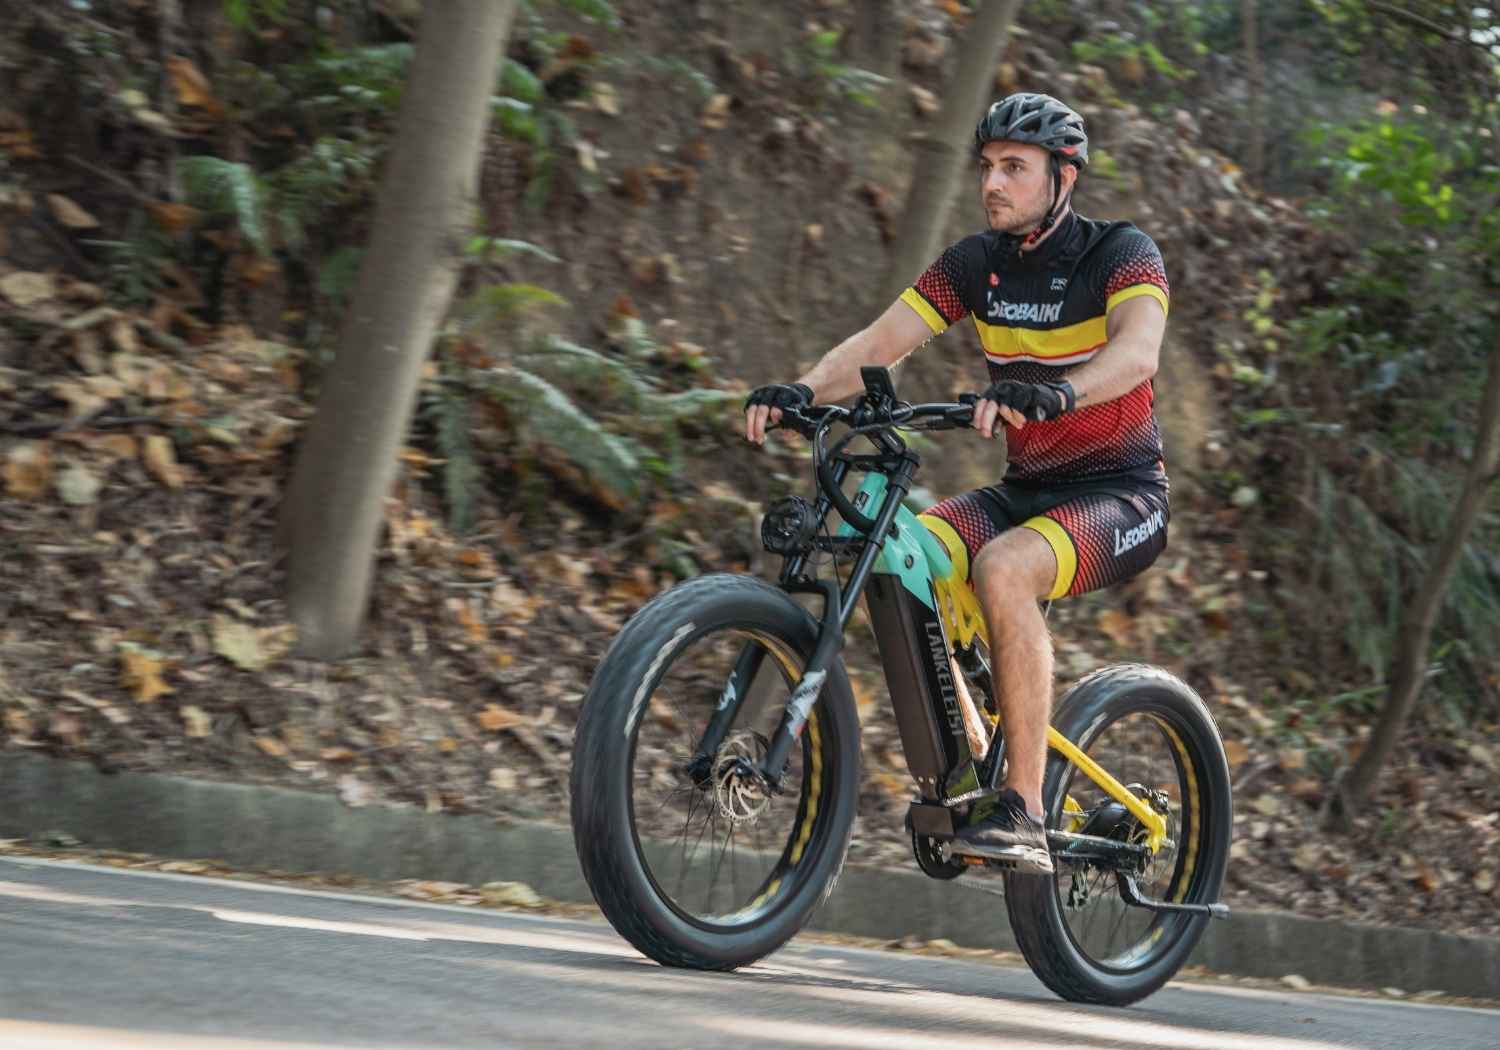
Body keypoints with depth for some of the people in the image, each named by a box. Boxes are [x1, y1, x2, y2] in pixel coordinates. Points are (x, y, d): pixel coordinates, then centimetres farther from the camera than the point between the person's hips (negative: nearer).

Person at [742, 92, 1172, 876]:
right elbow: (879, 342, -6)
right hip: (1025, 488, 6)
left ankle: (1023, 811, -33)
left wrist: (1053, 393, -51)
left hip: (1121, 496, -5)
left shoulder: (1122, 253, -11)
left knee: (1002, 568, -35)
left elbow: (1137, 348, -32)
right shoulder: (976, 263, 3)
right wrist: (801, 390, -27)